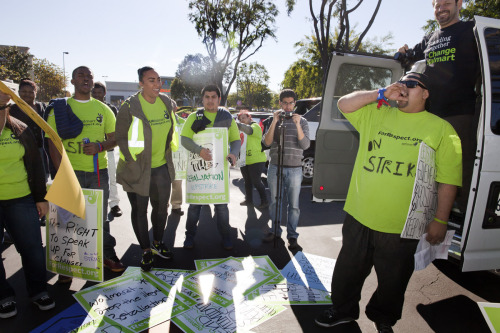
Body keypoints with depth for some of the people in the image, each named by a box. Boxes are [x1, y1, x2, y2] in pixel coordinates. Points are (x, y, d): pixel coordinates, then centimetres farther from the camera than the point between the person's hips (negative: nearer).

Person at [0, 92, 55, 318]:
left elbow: (35, 164, 8)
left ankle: (38, 291, 25)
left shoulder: (20, 130, 6)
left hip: (21, 200, 2)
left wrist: (41, 197, 7)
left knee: (32, 247, 6)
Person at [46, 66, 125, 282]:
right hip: (71, 171, -1)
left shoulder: (102, 108, 10)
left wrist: (100, 146, -12)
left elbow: (115, 138, 10)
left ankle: (108, 255, 25)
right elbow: (53, 143, -1)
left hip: (99, 171, 2)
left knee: (101, 216, 11)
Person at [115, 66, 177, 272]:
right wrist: (132, 161, -11)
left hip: (162, 167, 5)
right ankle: (146, 250, 26)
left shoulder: (167, 102, 2)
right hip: (137, 169, -4)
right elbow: (121, 137, -9)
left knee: (161, 208, 16)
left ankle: (158, 243, 39)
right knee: (139, 211, 8)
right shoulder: (130, 106, -14)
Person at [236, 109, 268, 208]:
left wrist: (236, 124, -40)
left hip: (256, 160, -8)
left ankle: (264, 202, 5)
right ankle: (249, 200, 28)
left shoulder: (255, 126, -7)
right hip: (245, 160, 8)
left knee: (256, 181, -7)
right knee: (247, 182, 15)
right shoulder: (242, 130, 19)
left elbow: (249, 130, -30)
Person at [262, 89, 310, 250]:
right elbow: (266, 142, -7)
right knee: (274, 202, 11)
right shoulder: (273, 120, 6)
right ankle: (275, 230, 27)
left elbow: (305, 145, -8)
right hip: (275, 167, 1)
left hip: (294, 169, -1)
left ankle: (292, 235, 13)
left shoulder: (302, 121, 3)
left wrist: (297, 125, -20)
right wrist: (274, 122, -17)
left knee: (293, 204, 1)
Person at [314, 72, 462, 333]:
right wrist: (382, 94, -6)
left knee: (392, 280, 18)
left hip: (401, 226, -2)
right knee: (348, 271, 18)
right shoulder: (375, 114, 8)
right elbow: (344, 104, 1)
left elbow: (448, 181, -3)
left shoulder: (441, 129, 0)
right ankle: (343, 310, 42)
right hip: (359, 217, 2)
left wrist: (440, 220, -7)